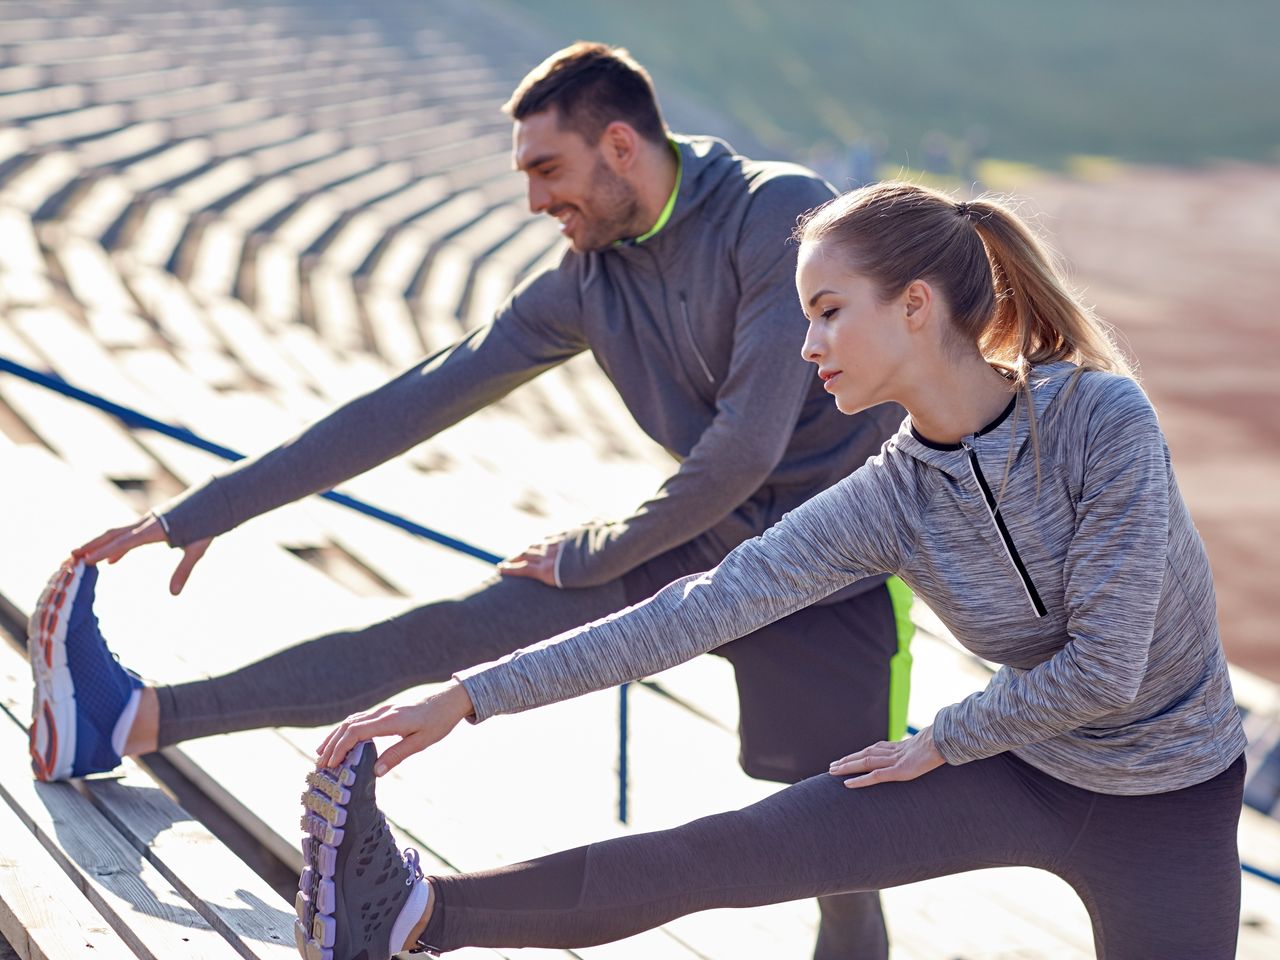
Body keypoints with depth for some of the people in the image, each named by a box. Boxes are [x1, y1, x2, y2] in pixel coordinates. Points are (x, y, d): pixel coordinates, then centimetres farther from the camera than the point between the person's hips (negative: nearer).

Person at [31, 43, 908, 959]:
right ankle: (136, 720, -7)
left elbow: (746, 446, -22)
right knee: (445, 631, -5)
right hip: (707, 536, 5)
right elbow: (409, 407, 1)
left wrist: (595, 553, -7)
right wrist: (198, 514, 0)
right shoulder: (585, 283, 1)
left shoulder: (781, 212, -19)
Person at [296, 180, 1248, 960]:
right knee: (724, 855, -10)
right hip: (1017, 765, 3)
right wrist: (466, 697, -18)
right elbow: (702, 609, -14)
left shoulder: (1102, 416, -25)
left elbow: (1104, 666, -24)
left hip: (1169, 805, -2)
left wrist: (941, 742, -10)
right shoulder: (887, 502, -11)